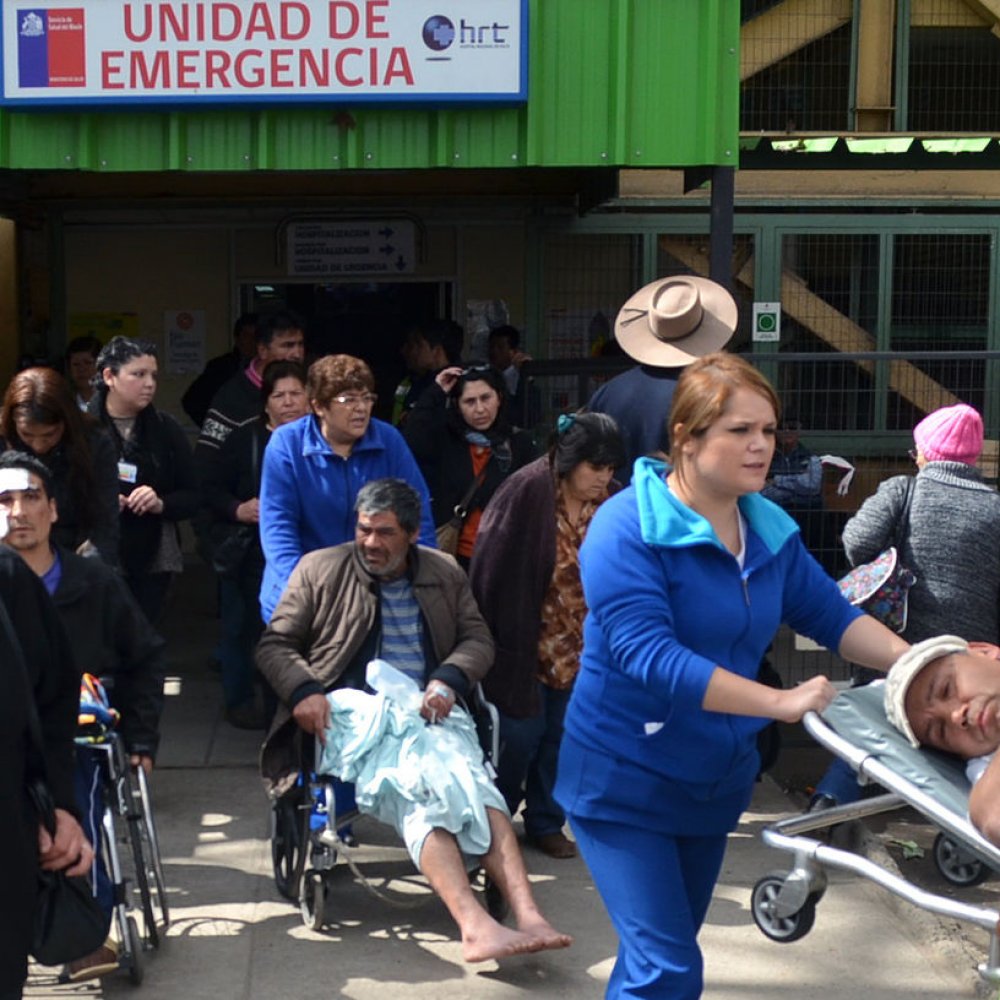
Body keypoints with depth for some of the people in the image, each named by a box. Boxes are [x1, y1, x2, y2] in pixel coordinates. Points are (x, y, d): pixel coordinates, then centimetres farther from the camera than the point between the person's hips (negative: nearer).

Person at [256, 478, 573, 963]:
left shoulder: (445, 573, 18)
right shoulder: (321, 569, 10)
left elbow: (478, 639, 14)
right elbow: (275, 644, 9)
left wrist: (449, 680, -9)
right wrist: (303, 691, -13)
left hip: (429, 716, 3)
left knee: (478, 784, -29)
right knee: (416, 794, -32)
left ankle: (528, 917, -40)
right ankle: (475, 927, -46)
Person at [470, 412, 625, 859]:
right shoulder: (527, 492, -16)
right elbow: (492, 568, -13)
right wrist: (494, 637, -11)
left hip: (578, 648, 4)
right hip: (525, 643, -4)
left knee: (561, 738, 12)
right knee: (520, 735, 3)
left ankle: (546, 822, 29)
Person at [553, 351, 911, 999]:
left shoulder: (770, 529, 1)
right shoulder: (628, 529, -21)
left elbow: (831, 615, 5)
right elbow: (650, 657, -30)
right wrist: (781, 702, -33)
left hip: (715, 779, 7)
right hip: (625, 782, -7)